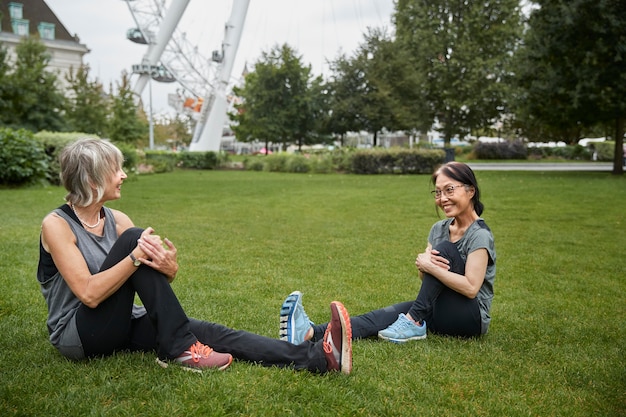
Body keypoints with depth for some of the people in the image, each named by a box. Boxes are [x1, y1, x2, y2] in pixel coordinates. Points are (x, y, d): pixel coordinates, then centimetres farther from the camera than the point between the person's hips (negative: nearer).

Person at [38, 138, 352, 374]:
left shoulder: (116, 220, 4)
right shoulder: (56, 225, -13)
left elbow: (156, 282, -2)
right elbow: (89, 294, -24)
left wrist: (168, 269, -26)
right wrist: (135, 257, -33)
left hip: (120, 326, 6)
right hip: (78, 336, -6)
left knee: (209, 332, -18)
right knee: (133, 238, -26)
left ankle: (318, 357, -30)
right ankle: (178, 349, -25)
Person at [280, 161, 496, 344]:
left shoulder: (480, 235, -14)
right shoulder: (439, 229, 8)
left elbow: (471, 288, -23)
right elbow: (426, 277, 2)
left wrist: (430, 266, -25)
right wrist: (422, 264, -21)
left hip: (471, 317, -6)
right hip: (440, 314, 6)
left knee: (444, 249, -24)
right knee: (387, 314, -22)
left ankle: (414, 323, -24)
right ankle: (310, 333, -40)